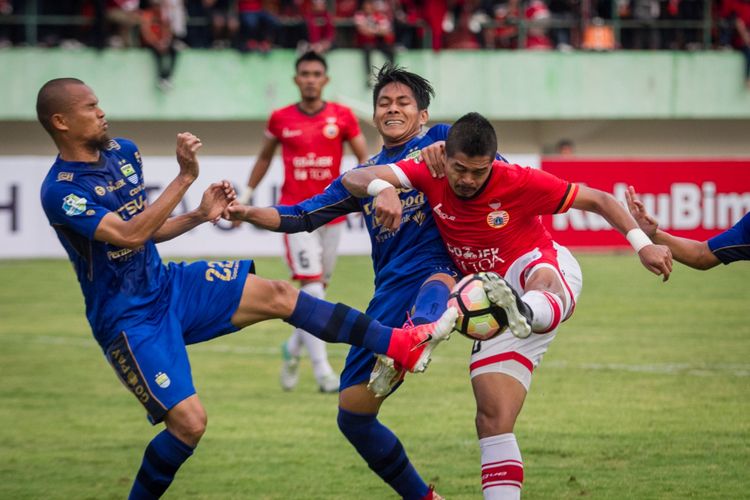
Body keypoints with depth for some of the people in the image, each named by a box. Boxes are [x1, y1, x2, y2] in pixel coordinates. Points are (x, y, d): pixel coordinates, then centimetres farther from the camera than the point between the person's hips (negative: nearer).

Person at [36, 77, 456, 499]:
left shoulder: (122, 152, 5)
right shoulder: (61, 192, -22)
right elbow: (129, 235, -34)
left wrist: (201, 215, -2)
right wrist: (185, 177, -34)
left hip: (167, 285, 7)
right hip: (129, 320, -7)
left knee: (278, 295, -4)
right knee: (189, 421, -15)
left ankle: (402, 345, -3)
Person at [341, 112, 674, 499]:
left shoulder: (520, 183, -16)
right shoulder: (430, 176, -8)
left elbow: (597, 200, -7)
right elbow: (354, 178, -18)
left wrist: (642, 244, -17)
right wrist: (382, 188, -42)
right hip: (497, 304, 5)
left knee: (541, 281, -46)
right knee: (493, 419, -8)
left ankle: (526, 313, -82)